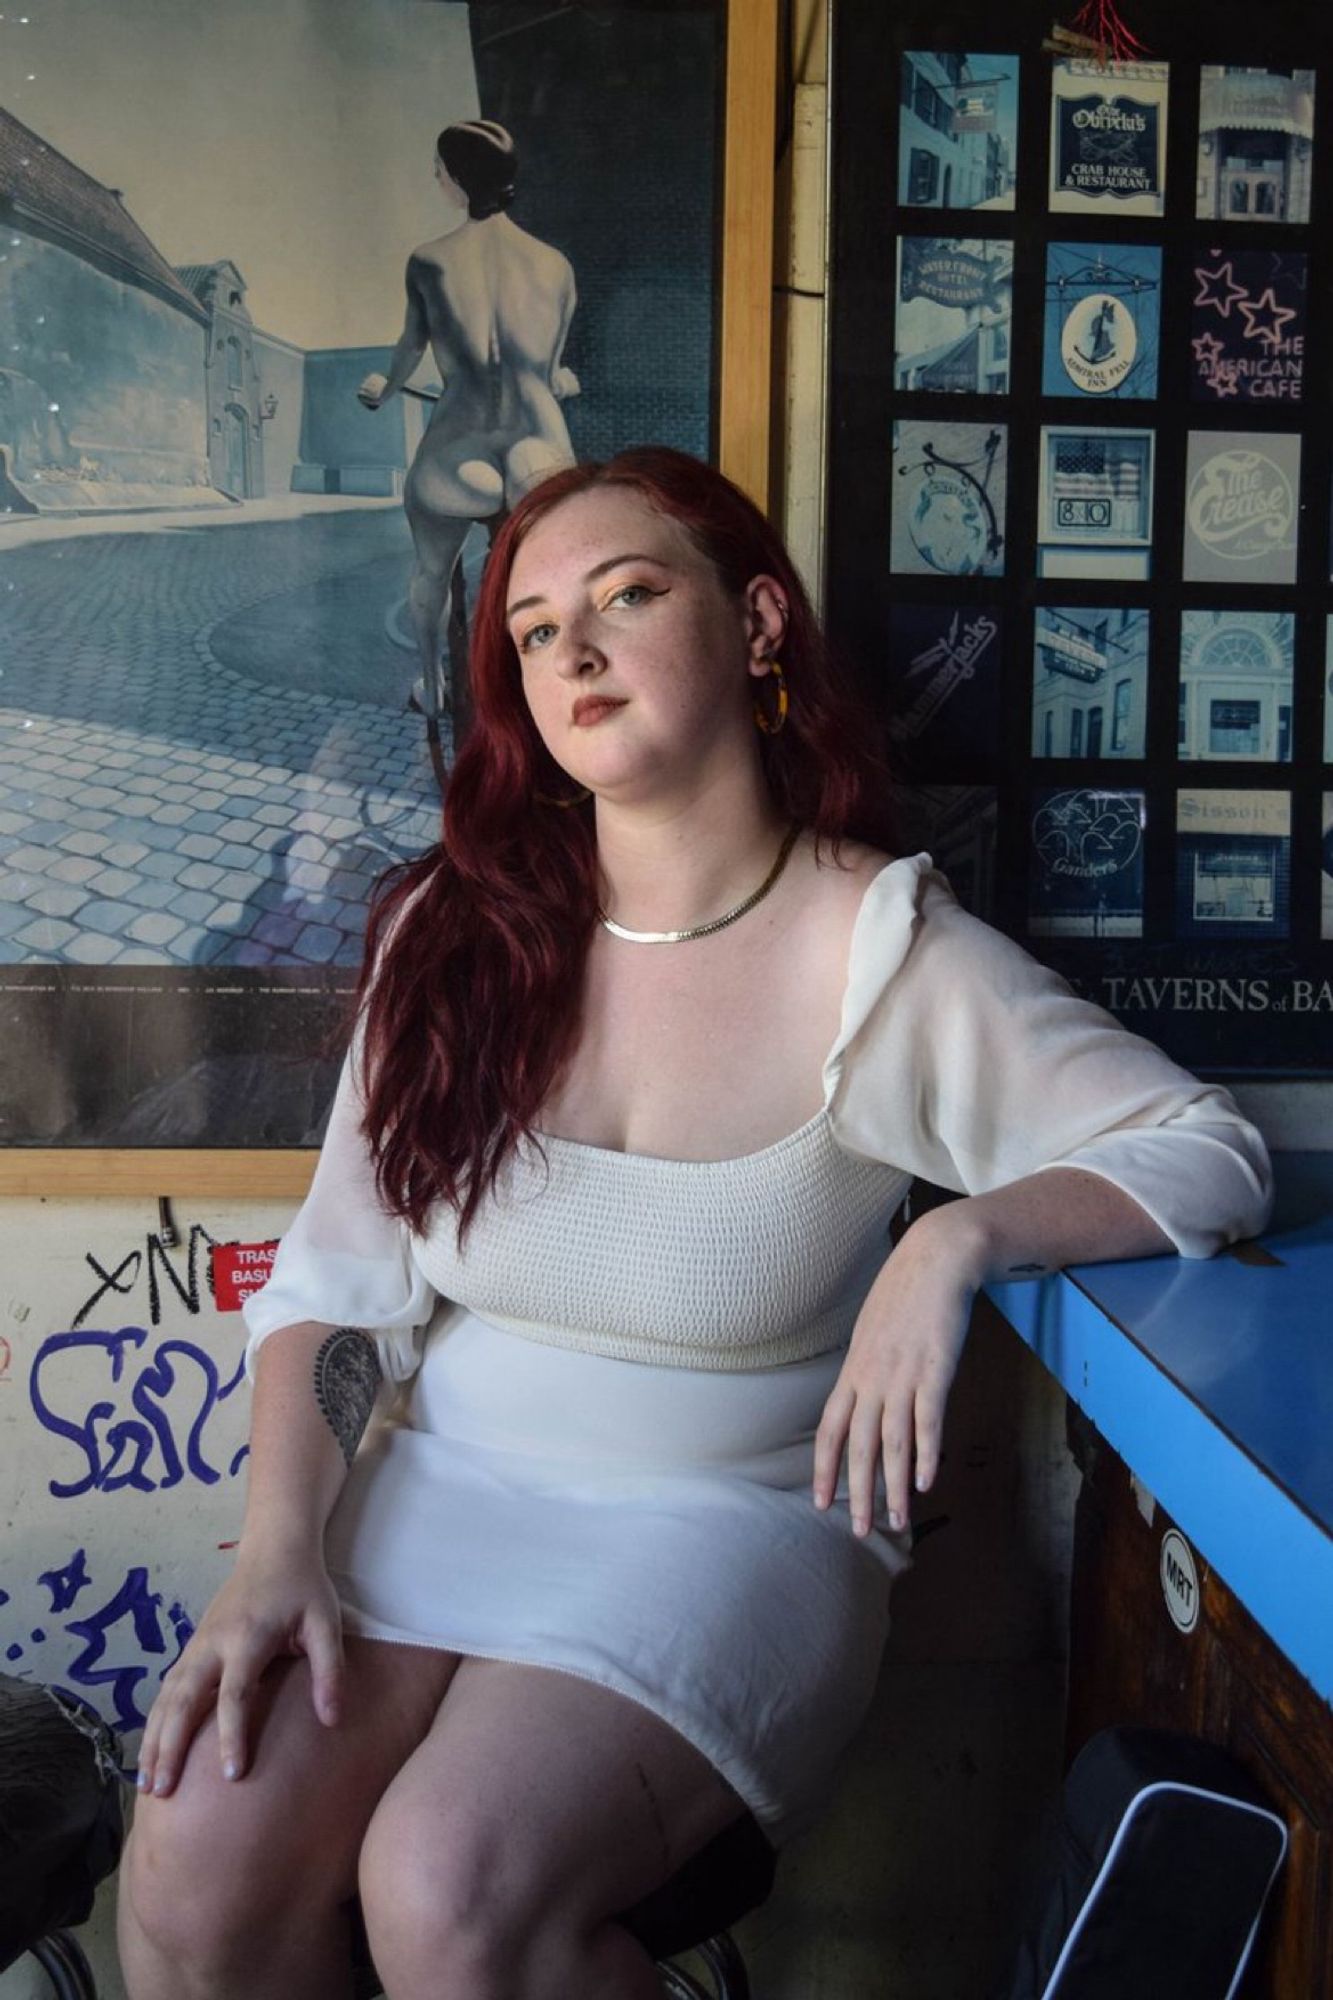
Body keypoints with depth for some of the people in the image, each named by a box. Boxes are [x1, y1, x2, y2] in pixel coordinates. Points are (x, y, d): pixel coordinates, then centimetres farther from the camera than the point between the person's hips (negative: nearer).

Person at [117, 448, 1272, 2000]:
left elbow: (1215, 1153, -7)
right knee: (196, 1869, -20)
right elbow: (339, 1280, 2)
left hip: (722, 1517, -2)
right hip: (434, 1487, 3)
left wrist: (961, 1237, -23)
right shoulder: (457, 928, 1)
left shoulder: (881, 956, -9)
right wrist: (277, 1545, -12)